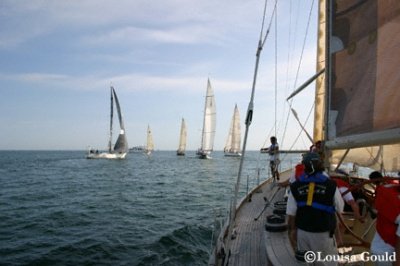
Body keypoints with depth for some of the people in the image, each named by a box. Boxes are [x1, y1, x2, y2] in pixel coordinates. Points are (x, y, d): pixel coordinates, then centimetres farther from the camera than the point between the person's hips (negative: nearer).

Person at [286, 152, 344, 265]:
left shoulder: (296, 186, -7)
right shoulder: (330, 185, -13)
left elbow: (291, 212, -4)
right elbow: (340, 207, 1)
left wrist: (292, 229, 8)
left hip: (302, 231, 3)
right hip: (322, 233, -2)